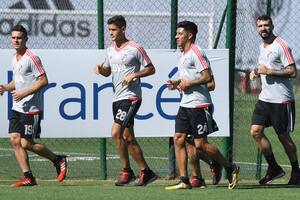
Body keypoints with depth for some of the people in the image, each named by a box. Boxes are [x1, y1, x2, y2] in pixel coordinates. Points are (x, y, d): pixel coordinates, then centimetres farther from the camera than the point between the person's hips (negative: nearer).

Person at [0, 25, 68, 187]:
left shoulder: (31, 58, -13)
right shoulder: (15, 59, 13)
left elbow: (43, 81, -16)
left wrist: (24, 93, -20)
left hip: (31, 108, -8)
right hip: (17, 107, 8)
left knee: (26, 144, -8)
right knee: (15, 140, -2)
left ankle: (58, 160, 12)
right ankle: (28, 177, 2)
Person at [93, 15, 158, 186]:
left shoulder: (135, 48, -7)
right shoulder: (111, 50, 13)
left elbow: (151, 69, -2)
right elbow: (107, 71, 25)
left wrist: (134, 75, -16)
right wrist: (99, 68, 4)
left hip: (131, 97, -8)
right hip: (117, 98, 8)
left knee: (116, 132, -17)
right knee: (128, 138, 8)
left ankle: (127, 171, -7)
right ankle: (146, 172, 15)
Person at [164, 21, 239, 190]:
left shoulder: (196, 53, -13)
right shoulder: (184, 55, 18)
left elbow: (207, 77, -20)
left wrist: (188, 84, -15)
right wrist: (177, 83, 13)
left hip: (198, 104, -10)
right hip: (185, 104, 10)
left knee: (201, 144, -8)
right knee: (179, 139, 1)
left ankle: (231, 169, 8)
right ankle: (184, 181, 2)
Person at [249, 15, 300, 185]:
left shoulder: (281, 46, -12)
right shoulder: (263, 47, 14)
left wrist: (268, 71, -19)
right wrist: (257, 72, 8)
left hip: (281, 100, -8)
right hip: (264, 98, 8)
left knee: (283, 136, 0)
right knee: (256, 131, -2)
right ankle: (274, 168, 9)